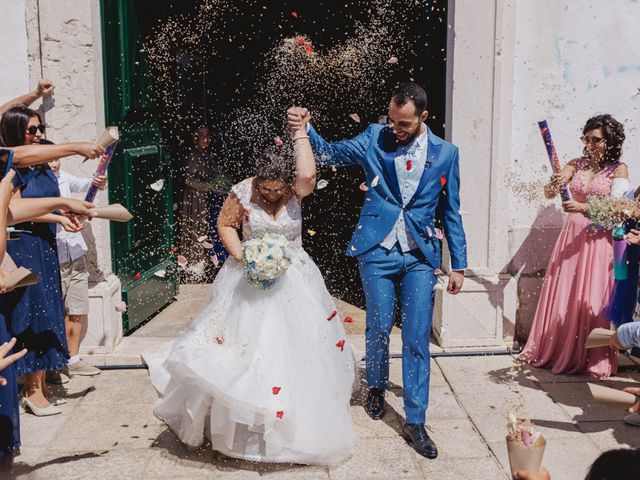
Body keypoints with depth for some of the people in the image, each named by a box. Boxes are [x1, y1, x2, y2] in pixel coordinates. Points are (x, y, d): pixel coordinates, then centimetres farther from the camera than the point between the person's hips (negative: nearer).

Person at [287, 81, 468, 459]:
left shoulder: (445, 153, 1)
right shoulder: (375, 138, 0)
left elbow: (451, 212, 6)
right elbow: (330, 153, -2)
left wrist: (459, 265, 5)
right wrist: (306, 129, -23)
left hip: (421, 256, 0)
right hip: (378, 252, 0)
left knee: (418, 338, 0)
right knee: (379, 329, 9)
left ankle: (415, 422, 10)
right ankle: (377, 389, 38)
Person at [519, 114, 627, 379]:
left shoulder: (618, 169, -3)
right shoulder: (576, 164, 6)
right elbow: (549, 194, -5)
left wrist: (584, 207, -25)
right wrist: (554, 185, -28)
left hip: (598, 241, -3)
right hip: (571, 236, 4)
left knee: (591, 300, 1)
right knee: (561, 296, 8)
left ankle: (592, 357, 13)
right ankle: (555, 350, 21)